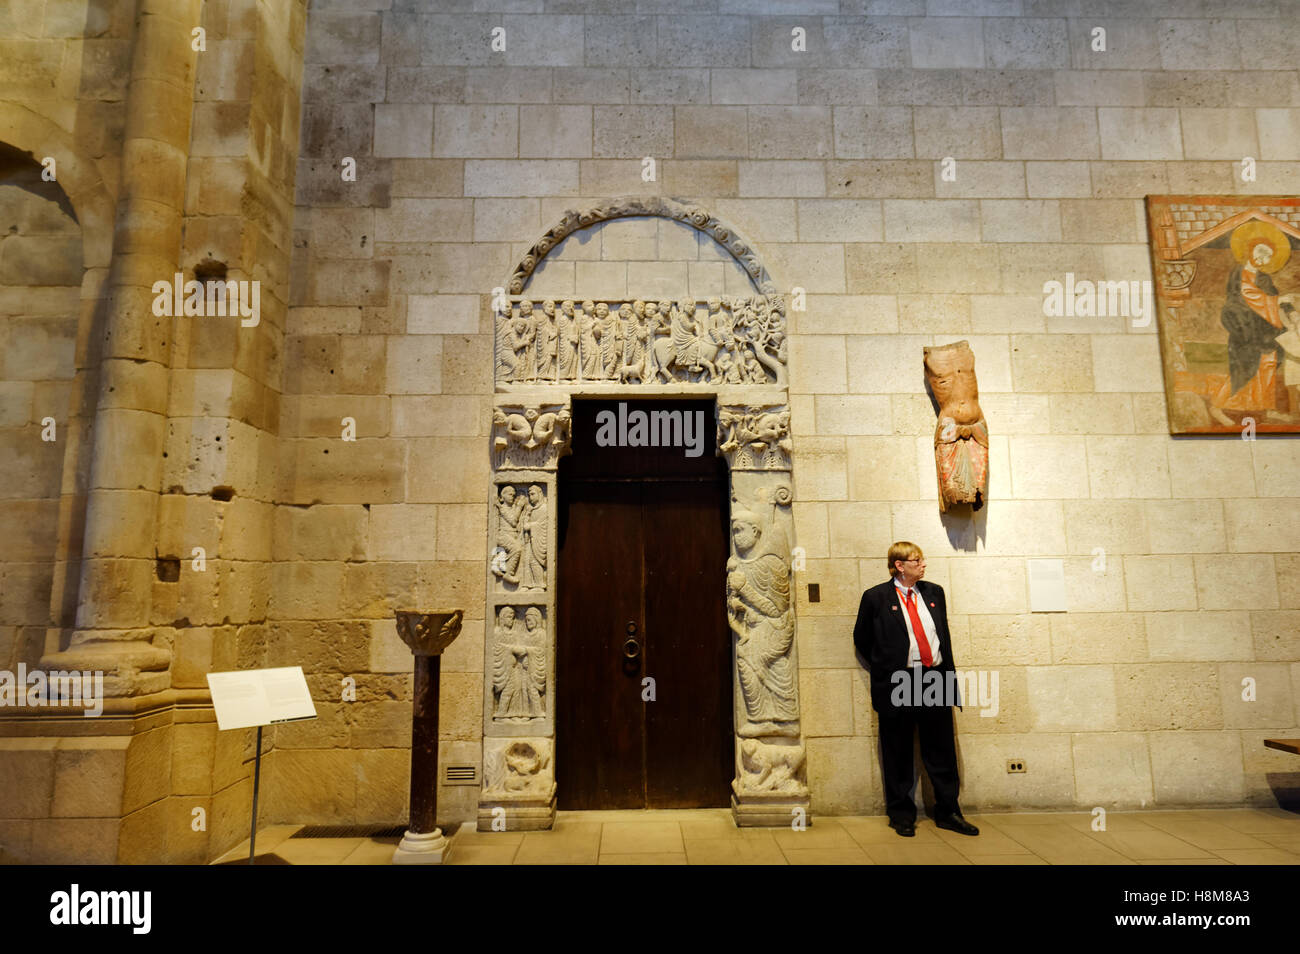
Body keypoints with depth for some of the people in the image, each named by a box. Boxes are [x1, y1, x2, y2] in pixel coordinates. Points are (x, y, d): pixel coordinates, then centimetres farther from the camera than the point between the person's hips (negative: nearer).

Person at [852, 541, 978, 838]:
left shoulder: (934, 592, 11)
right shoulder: (876, 597, -3)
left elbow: (944, 633, 18)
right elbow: (861, 638, 7)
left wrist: (948, 672, 12)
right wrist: (884, 668, 6)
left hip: (936, 680, 4)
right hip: (897, 683, -4)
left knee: (942, 751, 10)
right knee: (898, 755, 6)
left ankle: (948, 812, 24)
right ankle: (901, 814, 19)